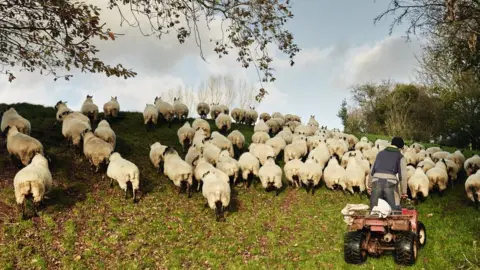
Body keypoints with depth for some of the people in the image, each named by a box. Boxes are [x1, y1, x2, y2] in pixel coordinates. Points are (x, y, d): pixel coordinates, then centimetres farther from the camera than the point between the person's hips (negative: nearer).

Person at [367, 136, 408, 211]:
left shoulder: (380, 153, 20)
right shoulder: (400, 156, 10)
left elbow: (372, 170, 19)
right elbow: (403, 175, 4)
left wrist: (369, 185, 24)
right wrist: (404, 192, 10)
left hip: (377, 181, 3)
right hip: (390, 182, -3)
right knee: (395, 210, 4)